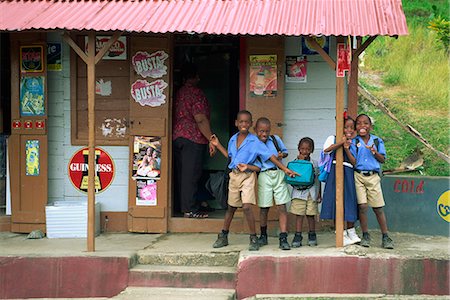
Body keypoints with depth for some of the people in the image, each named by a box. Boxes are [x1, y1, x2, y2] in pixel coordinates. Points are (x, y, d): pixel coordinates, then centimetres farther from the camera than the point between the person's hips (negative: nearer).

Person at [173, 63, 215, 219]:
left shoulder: (178, 93, 13)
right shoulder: (196, 93, -11)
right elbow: (201, 119, -17)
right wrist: (211, 139, -14)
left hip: (177, 137, 8)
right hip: (193, 138, -8)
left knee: (180, 173, 13)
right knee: (191, 175, -6)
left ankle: (181, 205, 19)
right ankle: (190, 209, -5)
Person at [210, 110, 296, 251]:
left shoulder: (255, 141, -8)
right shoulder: (233, 139, 8)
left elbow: (270, 156, -9)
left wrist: (285, 169, -14)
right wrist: (218, 145, 19)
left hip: (248, 176, -5)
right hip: (234, 175, 5)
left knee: (247, 206, -16)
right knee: (231, 207, 15)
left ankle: (253, 239, -6)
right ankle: (223, 237, 26)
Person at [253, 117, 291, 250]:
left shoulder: (276, 139, 9)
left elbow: (285, 151, 20)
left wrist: (282, 155, 0)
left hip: (279, 173, 2)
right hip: (264, 176, -1)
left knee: (282, 207, -5)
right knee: (264, 208, 6)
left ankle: (283, 239, -5)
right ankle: (263, 236, 27)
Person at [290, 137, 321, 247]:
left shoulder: (315, 163, 7)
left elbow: (318, 179, 11)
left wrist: (319, 194, 9)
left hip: (312, 193, 1)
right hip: (299, 192, -1)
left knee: (311, 215, 5)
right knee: (299, 215, -2)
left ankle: (312, 236, 18)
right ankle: (298, 236, 2)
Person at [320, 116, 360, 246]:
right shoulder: (333, 138, 6)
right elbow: (326, 149, -15)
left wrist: (347, 148, -12)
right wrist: (341, 142, -18)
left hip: (349, 173, 2)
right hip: (335, 171, -2)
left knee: (350, 202, 3)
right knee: (337, 201, -4)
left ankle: (351, 232, 19)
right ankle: (342, 234, 4)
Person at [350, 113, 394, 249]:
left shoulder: (377, 141, 7)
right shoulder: (354, 142, 3)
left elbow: (383, 159, 6)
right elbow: (353, 163, -2)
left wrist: (375, 152, -11)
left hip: (373, 177, 1)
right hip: (358, 176, -1)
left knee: (378, 208, 1)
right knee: (362, 206, -9)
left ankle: (385, 237, 9)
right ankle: (365, 235, 7)